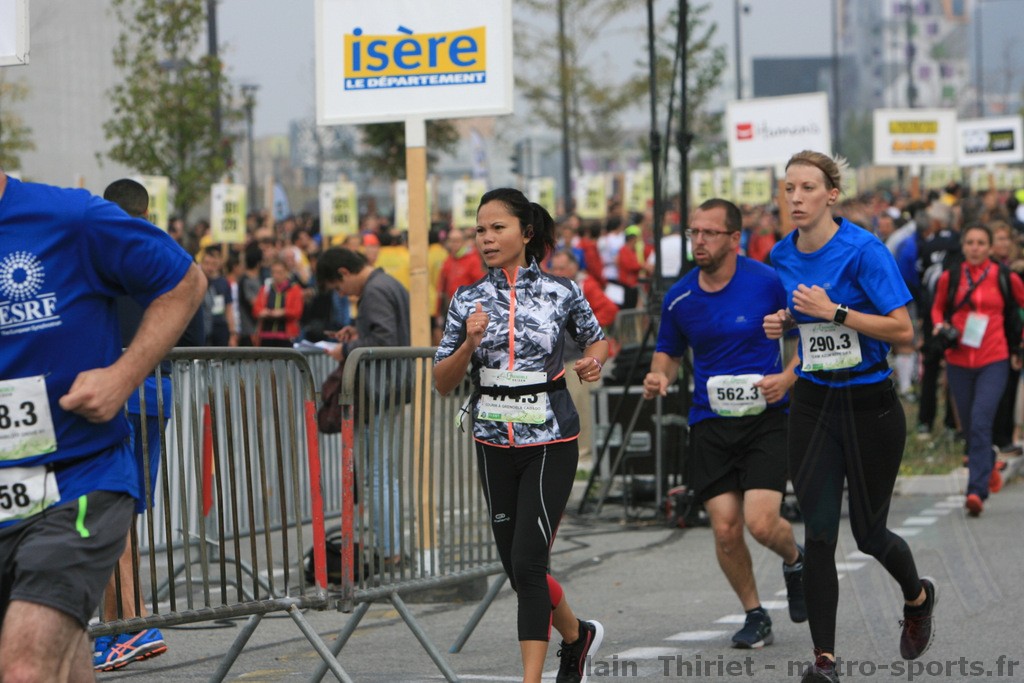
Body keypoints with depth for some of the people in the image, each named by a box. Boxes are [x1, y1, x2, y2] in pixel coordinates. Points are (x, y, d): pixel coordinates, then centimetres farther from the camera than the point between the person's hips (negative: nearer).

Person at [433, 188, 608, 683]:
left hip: (550, 442, -4)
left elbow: (596, 340, 15)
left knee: (528, 561, -13)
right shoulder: (468, 301, 2)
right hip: (494, 443, 4)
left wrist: (593, 362, -7)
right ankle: (577, 634, 37)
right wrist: (469, 343, -16)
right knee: (515, 565, 10)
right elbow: (442, 383, 2)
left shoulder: (562, 293, -3)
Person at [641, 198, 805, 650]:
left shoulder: (769, 283, -8)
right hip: (709, 422, 3)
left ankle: (795, 561, 21)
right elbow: (669, 352, 19)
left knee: (761, 523, -15)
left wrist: (788, 377, -14)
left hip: (765, 416, -3)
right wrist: (659, 376, -3)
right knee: (725, 529, -5)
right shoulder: (679, 298, 3)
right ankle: (754, 614, 18)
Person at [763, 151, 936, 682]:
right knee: (818, 533, -5)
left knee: (868, 534, 6)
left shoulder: (863, 250, -15)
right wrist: (782, 323, 0)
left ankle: (917, 596, 39)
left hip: (870, 404, -4)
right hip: (813, 404, 4)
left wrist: (835, 311, -24)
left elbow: (902, 329, -18)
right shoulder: (782, 256, 3)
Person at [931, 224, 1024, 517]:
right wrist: (940, 326, -2)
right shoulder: (949, 278, 3)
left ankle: (977, 491, -21)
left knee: (981, 423, -18)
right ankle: (989, 467, 41)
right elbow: (938, 307, 19)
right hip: (959, 361, 3)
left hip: (994, 361, -3)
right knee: (969, 426, 12)